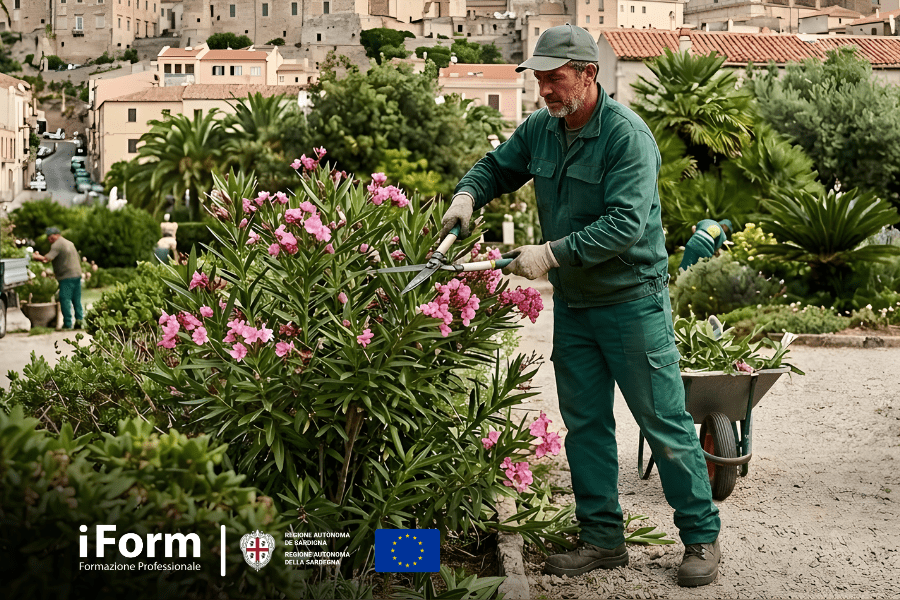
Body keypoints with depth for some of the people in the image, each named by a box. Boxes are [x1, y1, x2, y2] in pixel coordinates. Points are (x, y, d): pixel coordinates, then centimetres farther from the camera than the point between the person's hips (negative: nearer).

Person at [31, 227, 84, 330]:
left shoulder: (56, 245, -8)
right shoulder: (70, 243, 20)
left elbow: (47, 259, -18)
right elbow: (78, 259, 22)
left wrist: (36, 256, -6)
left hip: (66, 277, -9)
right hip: (77, 274, 9)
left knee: (65, 299, -5)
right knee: (76, 300, 11)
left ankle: (68, 323, -6)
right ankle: (79, 320, 9)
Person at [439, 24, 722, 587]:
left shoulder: (627, 135, -18)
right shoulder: (540, 130, 3)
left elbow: (625, 225, -26)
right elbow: (496, 167, 20)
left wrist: (550, 253, -28)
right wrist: (467, 195, -2)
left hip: (632, 302, -7)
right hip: (572, 304, 7)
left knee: (664, 422, 0)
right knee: (584, 423, 11)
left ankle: (702, 537, 12)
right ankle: (603, 538, 22)